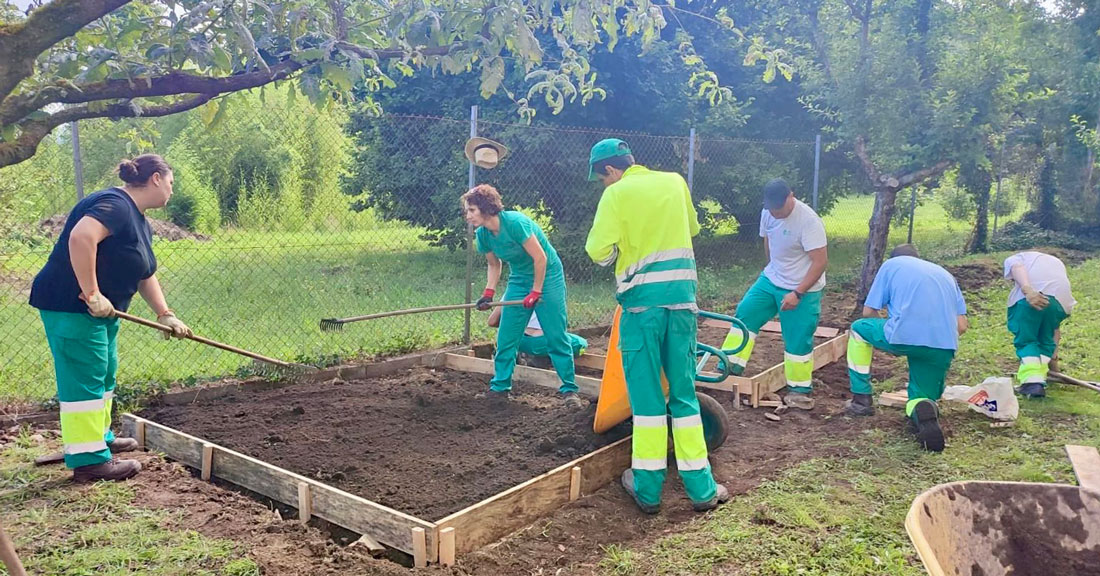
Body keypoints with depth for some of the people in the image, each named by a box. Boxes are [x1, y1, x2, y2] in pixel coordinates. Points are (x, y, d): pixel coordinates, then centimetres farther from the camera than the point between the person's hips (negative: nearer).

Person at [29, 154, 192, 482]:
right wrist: (91, 294, -33)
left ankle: (100, 438, 35)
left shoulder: (139, 221, 13)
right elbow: (81, 237, -36)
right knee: (84, 379, -6)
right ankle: (89, 460, 1)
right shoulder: (116, 205, -19)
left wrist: (165, 315, 6)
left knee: (104, 375, 20)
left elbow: (145, 276, 16)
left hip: (100, 310, 11)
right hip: (69, 307, -11)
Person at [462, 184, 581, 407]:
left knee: (556, 336, -6)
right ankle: (499, 387, 14)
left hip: (547, 275, -6)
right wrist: (488, 293, -2)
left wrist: (536, 292, -17)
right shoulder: (483, 234, -5)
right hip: (519, 280, 7)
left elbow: (540, 258, -22)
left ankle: (569, 390, 3)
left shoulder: (515, 222, -27)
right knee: (506, 336, 3)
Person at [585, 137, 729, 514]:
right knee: (684, 391, 10)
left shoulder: (617, 194, -4)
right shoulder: (674, 182, 12)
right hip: (682, 294, 4)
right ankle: (701, 487, 12)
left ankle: (647, 488, 11)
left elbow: (600, 252, -10)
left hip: (642, 299, -4)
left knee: (646, 394, 4)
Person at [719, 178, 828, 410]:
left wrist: (797, 293, -26)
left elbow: (821, 261, -24)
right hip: (771, 280, 7)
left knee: (797, 340, -2)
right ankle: (731, 368, 10)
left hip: (802, 289, -7)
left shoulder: (808, 221, -25)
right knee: (744, 314, 2)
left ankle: (801, 391, 14)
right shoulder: (768, 213, -4)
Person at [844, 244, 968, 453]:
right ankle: (924, 411, -17)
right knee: (921, 398, 22)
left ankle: (861, 399, 22)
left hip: (905, 337, -4)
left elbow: (868, 312, 13)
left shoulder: (891, 264, 19)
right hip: (944, 347, 4)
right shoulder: (944, 273, 30)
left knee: (859, 329, 26)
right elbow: (962, 326, 19)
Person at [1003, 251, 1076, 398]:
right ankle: (1040, 380, 11)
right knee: (1046, 341, 22)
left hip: (1029, 296, -4)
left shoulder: (1013, 259, 31)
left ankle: (1032, 381, -7)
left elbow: (1017, 267, -2)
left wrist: (1027, 289, -19)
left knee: (1025, 340, 9)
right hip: (1060, 297, 4)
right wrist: (1053, 355, 43)